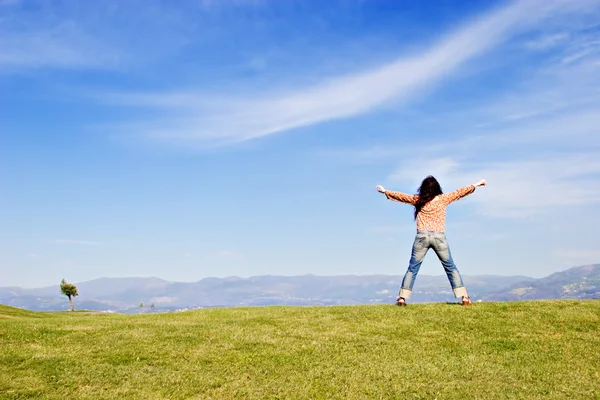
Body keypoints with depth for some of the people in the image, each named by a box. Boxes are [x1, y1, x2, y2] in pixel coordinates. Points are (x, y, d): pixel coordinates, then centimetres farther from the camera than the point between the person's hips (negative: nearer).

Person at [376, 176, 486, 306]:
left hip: (422, 236, 0)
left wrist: (385, 191, 32)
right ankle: (464, 297, 3)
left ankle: (402, 298, 3)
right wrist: (477, 184, 27)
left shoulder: (418, 200, 7)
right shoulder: (443, 198, 5)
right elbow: (460, 192, 14)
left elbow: (401, 196, 18)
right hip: (439, 237, 0)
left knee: (412, 268, 7)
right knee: (450, 267, 8)